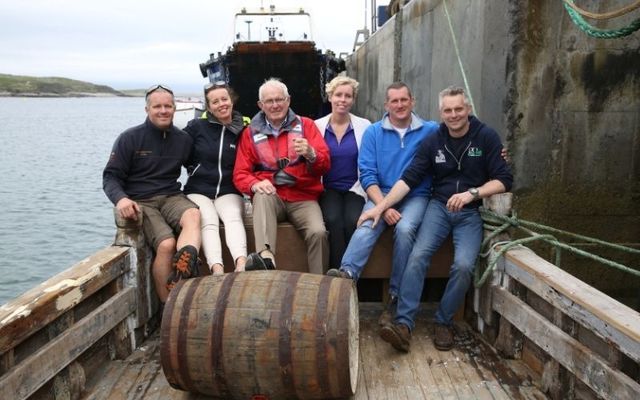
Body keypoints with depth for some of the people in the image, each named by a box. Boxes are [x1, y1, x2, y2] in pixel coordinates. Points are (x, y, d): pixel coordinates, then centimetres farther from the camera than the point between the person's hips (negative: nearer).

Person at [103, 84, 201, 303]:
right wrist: (120, 198, -20)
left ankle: (183, 266, -58)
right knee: (166, 243, -28)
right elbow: (111, 177, 1)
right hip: (140, 202, -3)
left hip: (171, 196, 3)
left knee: (193, 214, -33)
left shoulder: (183, 139, 12)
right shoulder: (129, 138, 3)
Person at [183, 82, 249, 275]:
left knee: (234, 218, -30)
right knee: (209, 223, -29)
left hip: (229, 192, 1)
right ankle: (217, 270, -47)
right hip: (198, 190, -1)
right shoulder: (197, 126, 2)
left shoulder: (243, 130, 6)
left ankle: (241, 264, -52)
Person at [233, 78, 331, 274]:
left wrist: (311, 154, -25)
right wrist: (255, 184, -18)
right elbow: (240, 174, 6)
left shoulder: (306, 125, 8)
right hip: (271, 197, 0)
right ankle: (266, 256, -51)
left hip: (303, 198, 0)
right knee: (262, 196, -34)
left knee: (318, 232, -28)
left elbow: (325, 165, -1)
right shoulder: (251, 132, 10)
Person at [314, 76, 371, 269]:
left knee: (352, 221, -29)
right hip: (327, 188, 0)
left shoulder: (364, 126, 5)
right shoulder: (317, 126, 8)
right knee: (334, 220, -30)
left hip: (355, 188, 0)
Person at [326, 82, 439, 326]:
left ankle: (396, 297, -22)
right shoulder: (373, 132, 8)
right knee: (367, 225, -30)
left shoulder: (431, 131, 8)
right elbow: (367, 174, 0)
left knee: (405, 228, -30)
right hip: (381, 195, 1)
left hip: (416, 196, -1)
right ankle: (347, 273, -50)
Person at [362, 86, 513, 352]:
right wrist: (380, 207, -11)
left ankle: (444, 323, -3)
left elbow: (504, 180, -5)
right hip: (439, 207, 1)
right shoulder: (433, 142, 3)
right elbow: (409, 179, -1)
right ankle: (404, 324, -22)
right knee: (418, 256, -22)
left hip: (471, 213, -1)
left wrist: (472, 194, -21)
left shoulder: (486, 137, -2)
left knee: (463, 266, -23)